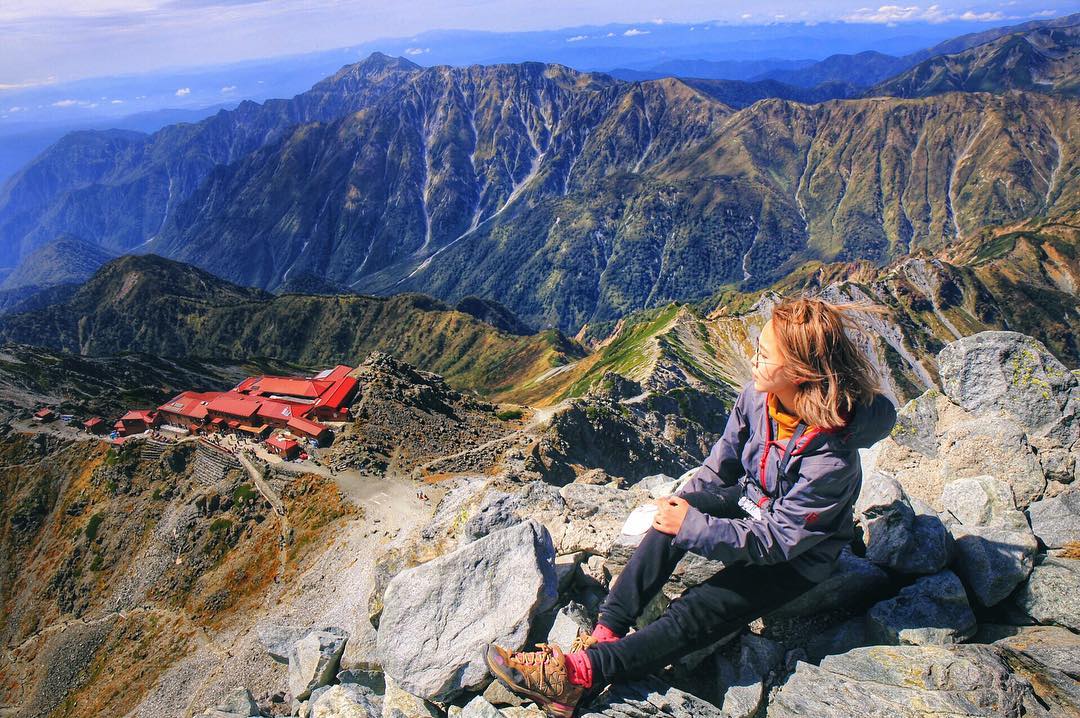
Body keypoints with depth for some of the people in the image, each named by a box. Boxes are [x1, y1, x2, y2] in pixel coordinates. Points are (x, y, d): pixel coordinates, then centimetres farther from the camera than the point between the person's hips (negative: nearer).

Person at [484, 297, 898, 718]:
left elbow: (776, 540, -28)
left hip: (798, 557, -6)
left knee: (695, 614, -22)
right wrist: (688, 501, -12)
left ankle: (577, 673, -24)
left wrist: (692, 526, -30)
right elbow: (725, 458, -1)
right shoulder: (759, 394, -16)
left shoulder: (831, 459, -34)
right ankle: (605, 634, -24)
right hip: (753, 502, 6)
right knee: (673, 516, -24)